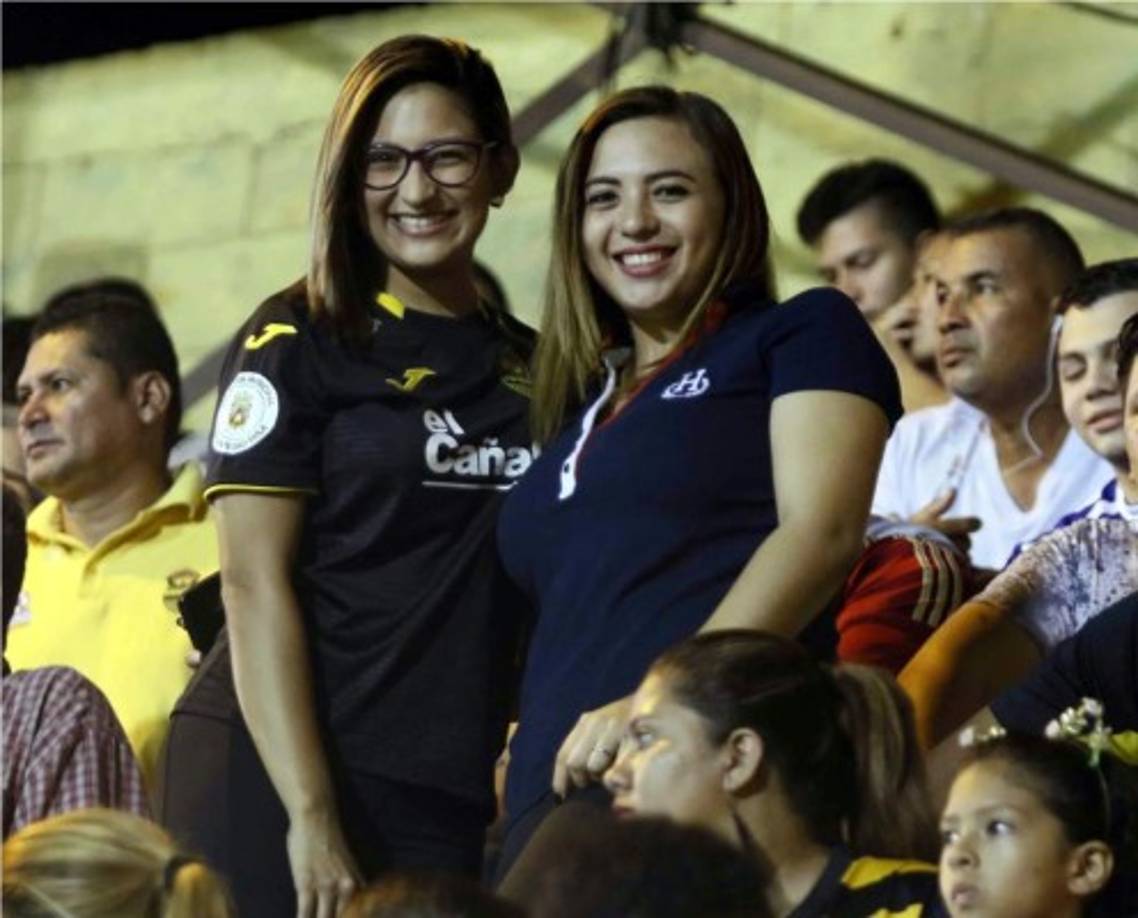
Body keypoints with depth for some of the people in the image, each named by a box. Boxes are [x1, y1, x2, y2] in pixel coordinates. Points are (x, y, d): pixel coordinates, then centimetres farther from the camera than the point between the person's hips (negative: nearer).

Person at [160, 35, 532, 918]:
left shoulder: (535, 370, 12)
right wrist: (310, 813, -16)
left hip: (451, 794, 4)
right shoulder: (298, 342, -1)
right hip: (277, 777, -4)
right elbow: (256, 583, -8)